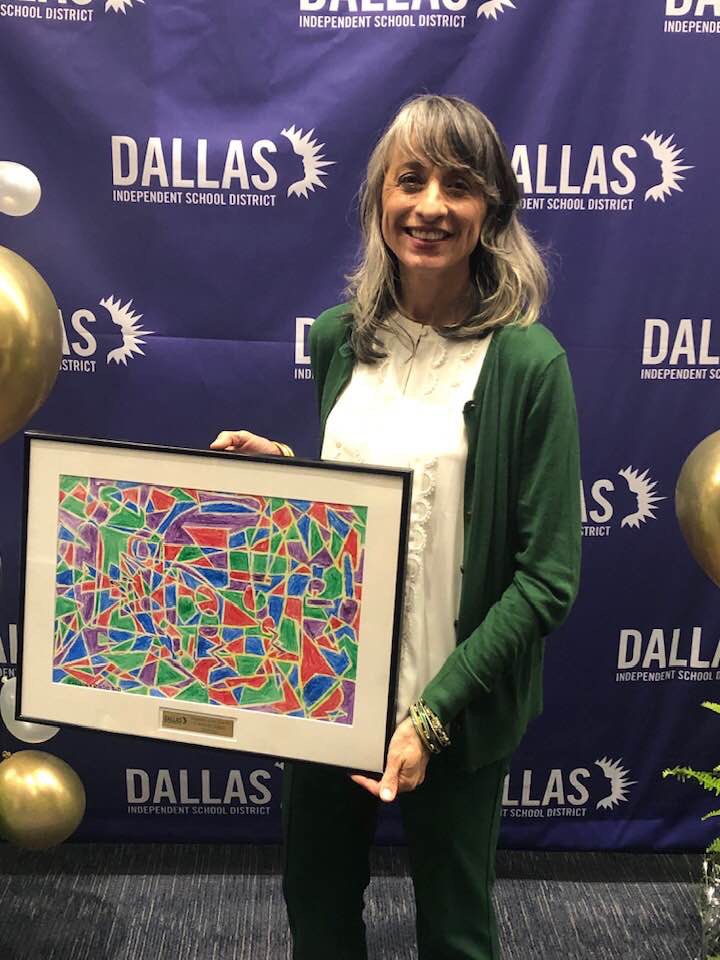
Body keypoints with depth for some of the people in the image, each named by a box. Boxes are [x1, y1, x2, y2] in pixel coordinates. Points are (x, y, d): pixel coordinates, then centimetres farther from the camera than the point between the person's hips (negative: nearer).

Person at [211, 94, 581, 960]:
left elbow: (548, 577, -16)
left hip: (454, 709, -4)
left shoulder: (527, 361, -16)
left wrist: (433, 712, -19)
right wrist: (273, 467, -7)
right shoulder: (337, 338, -1)